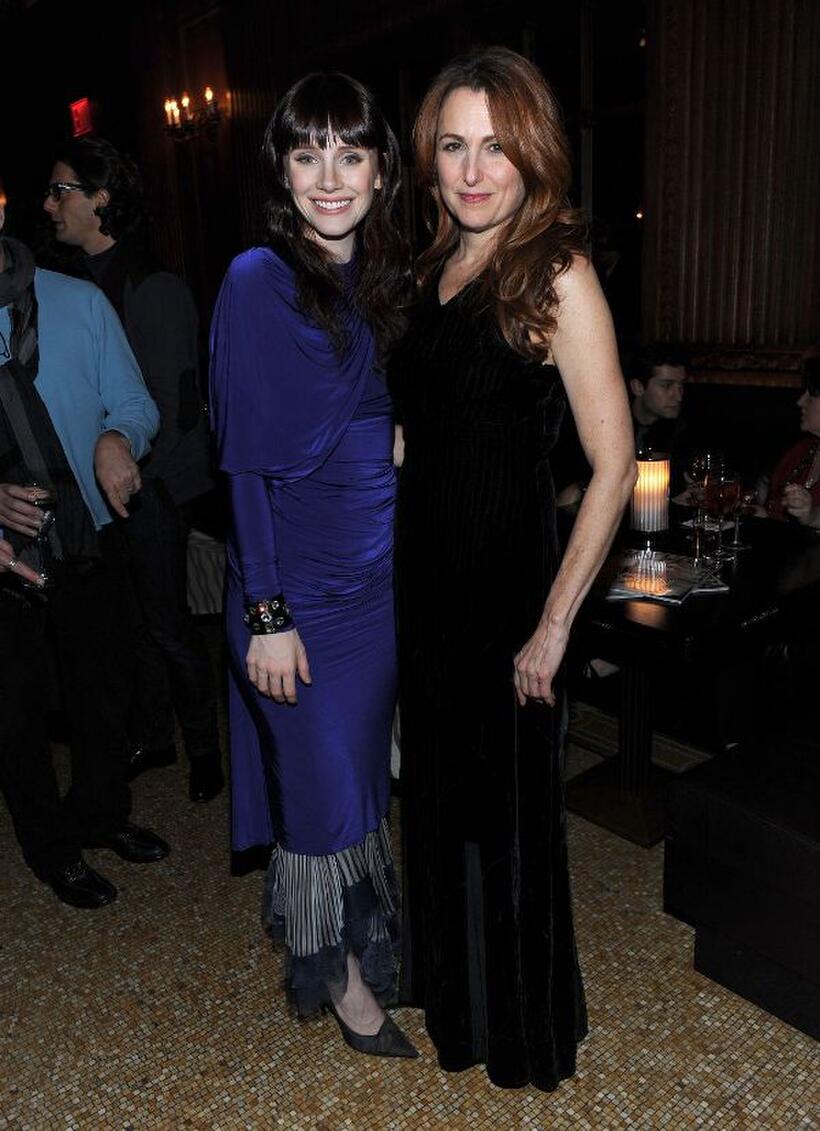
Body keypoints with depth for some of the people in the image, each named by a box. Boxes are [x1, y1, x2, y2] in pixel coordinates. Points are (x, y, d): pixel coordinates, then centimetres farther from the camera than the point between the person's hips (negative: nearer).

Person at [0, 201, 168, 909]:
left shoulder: (78, 302, -3)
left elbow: (135, 403, 0)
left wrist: (119, 438, -24)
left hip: (90, 543, 2)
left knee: (104, 692, 18)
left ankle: (102, 814, 46)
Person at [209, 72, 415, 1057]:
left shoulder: (383, 276, 8)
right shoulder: (259, 281, -12)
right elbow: (245, 459, -15)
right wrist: (265, 612, -16)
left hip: (380, 564, 6)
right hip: (299, 578, -6)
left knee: (364, 764, 19)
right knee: (318, 777, 7)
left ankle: (362, 937, 43)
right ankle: (334, 970, 32)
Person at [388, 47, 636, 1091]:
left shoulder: (557, 273, -13)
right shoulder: (436, 269, 9)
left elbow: (614, 466, -17)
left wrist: (554, 623, -19)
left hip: (506, 576, -7)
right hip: (422, 570, 7)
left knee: (505, 806, 9)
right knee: (434, 788, 20)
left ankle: (521, 1027, 36)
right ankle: (448, 985, 47)